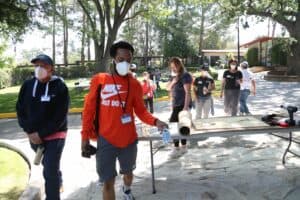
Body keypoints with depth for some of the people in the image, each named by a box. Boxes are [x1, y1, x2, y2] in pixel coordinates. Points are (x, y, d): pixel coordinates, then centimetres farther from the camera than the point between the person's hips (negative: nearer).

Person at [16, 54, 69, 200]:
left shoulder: (60, 87, -14)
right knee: (49, 165, 23)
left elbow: (59, 117, -16)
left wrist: (41, 134, -17)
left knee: (50, 172, -7)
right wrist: (30, 131, -8)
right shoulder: (27, 85, -2)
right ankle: (58, 182, 50)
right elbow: (20, 110, 3)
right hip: (34, 136, 5)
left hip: (54, 136, -5)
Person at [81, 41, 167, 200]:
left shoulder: (135, 84, -2)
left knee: (128, 172, 24)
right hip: (106, 140, -2)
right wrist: (85, 135, -1)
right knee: (108, 181, 3)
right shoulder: (99, 80, -5)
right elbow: (89, 109, -1)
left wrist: (155, 122, -19)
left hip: (129, 139, 2)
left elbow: (140, 110, -1)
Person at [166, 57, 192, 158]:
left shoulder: (185, 76, -11)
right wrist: (173, 81, -9)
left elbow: (188, 92, -17)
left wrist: (186, 107, -23)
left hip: (183, 104, -8)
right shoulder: (173, 76, 12)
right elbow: (168, 88, 11)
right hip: (176, 105, 8)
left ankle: (176, 148, -4)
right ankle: (183, 147, 20)